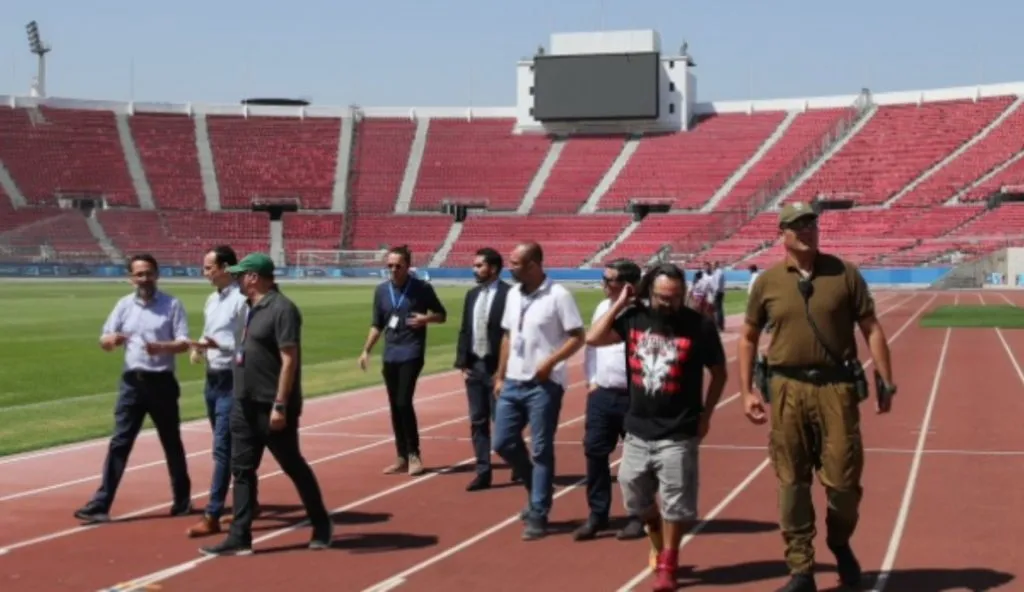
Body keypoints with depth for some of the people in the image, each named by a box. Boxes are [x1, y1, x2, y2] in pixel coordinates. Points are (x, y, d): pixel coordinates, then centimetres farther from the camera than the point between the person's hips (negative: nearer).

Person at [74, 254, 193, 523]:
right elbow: (104, 341, 5)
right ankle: (100, 505, -4)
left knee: (171, 443, 9)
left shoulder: (172, 305, -3)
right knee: (119, 443, -2)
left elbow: (184, 343, -8)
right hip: (132, 382, 2)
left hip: (162, 382, -2)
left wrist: (161, 347, -28)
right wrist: (112, 340, -19)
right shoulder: (124, 305, 7)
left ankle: (182, 500, 22)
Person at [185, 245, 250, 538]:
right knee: (230, 448, 16)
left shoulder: (242, 300, -15)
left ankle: (212, 516, -8)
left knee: (222, 449, -9)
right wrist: (199, 348, 2)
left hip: (233, 381, -9)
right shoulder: (212, 300, 13)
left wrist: (217, 345, -27)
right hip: (212, 379, 9)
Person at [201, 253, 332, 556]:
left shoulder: (282, 309, -16)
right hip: (245, 406, 9)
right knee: (242, 469, 7)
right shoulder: (253, 308, 12)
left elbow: (289, 360, -20)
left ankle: (322, 526, 21)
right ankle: (239, 538, 10)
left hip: (271, 408, -9)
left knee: (294, 467, 4)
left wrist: (280, 405, -23)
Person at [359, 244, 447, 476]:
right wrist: (366, 350, 7)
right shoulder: (381, 290, 7)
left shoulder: (422, 288, -5)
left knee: (404, 403, -14)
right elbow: (377, 324, 15)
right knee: (395, 407, 7)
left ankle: (414, 455, -2)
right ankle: (402, 457, 15)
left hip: (411, 354, -5)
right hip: (390, 355, 5)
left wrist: (426, 319, -17)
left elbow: (442, 315, 3)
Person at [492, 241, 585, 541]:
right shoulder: (513, 294, 10)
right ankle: (539, 491, 29)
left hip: (544, 385, -7)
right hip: (513, 383, 7)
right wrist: (500, 376, 14)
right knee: (503, 443, 8)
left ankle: (538, 515, 7)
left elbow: (578, 337, -11)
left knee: (541, 450, -1)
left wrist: (550, 362, -21)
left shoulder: (558, 295, -11)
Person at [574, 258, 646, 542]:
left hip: (633, 397, -6)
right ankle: (597, 515, 15)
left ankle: (637, 517, 16)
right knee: (594, 453, 5)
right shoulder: (602, 308, 10)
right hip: (601, 395, 6)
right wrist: (591, 381, 9)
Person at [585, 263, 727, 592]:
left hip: (678, 434, -4)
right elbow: (593, 339, -4)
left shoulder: (700, 326, -10)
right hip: (638, 430, 4)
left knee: (675, 504, 2)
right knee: (636, 498, 16)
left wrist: (705, 414, -2)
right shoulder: (634, 318, -1)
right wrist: (619, 304, -5)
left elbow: (719, 373, 1)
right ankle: (659, 546, 41)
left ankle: (667, 564, 20)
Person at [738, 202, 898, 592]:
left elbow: (871, 329, 4)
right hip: (787, 390, 1)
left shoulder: (844, 274, 3)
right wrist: (747, 392, 5)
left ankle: (840, 544, 31)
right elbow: (748, 338, 12)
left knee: (843, 478, 1)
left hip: (836, 387, 0)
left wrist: (886, 382, -3)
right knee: (792, 483, 4)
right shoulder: (768, 281, 4)